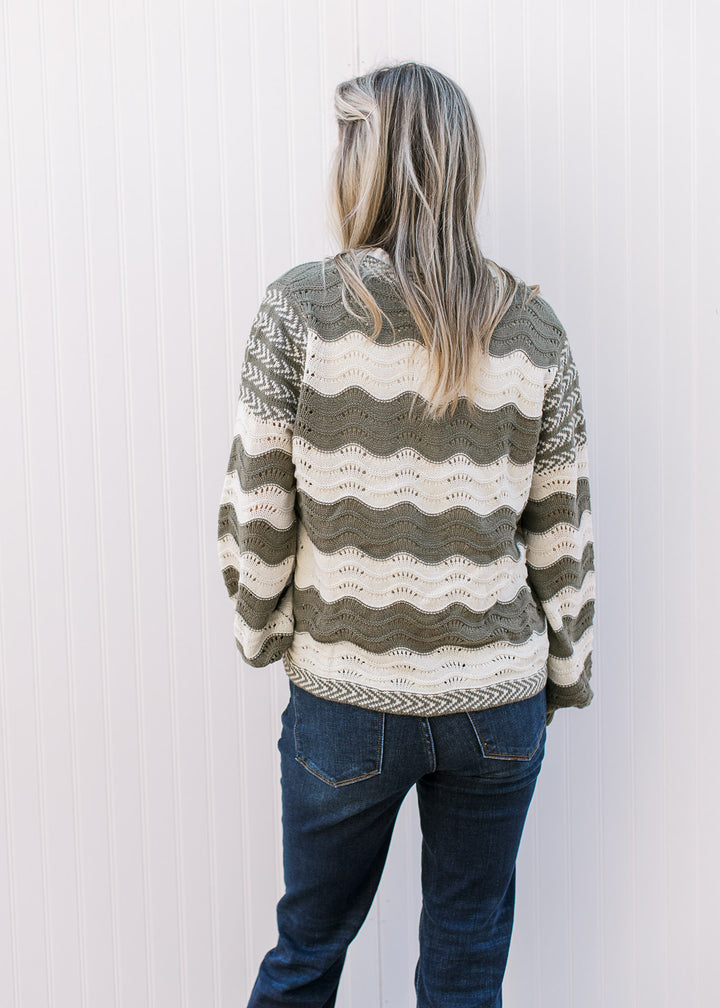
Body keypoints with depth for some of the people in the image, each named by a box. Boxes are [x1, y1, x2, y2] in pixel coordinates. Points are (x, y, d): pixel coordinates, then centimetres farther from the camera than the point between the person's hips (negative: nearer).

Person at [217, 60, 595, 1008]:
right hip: (498, 696, 2)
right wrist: (562, 676, 13)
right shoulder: (533, 324, -3)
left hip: (345, 695, -1)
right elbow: (564, 530, 1)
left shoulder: (301, 307, -11)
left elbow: (255, 511, -8)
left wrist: (266, 630, 9)